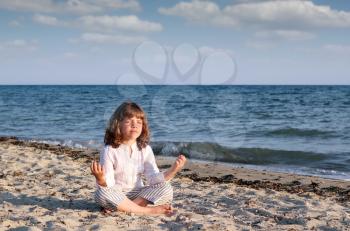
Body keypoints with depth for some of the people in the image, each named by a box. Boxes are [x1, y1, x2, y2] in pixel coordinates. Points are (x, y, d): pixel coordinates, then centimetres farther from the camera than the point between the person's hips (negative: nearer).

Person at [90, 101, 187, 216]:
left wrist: (173, 170, -23)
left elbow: (153, 178, -7)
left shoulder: (145, 149, 0)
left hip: (137, 194, 3)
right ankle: (147, 210, -27)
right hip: (117, 196, -3)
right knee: (102, 193, -36)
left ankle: (122, 207, -24)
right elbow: (107, 185, -15)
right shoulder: (109, 151, -11)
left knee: (166, 188, -17)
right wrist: (100, 179, -39)